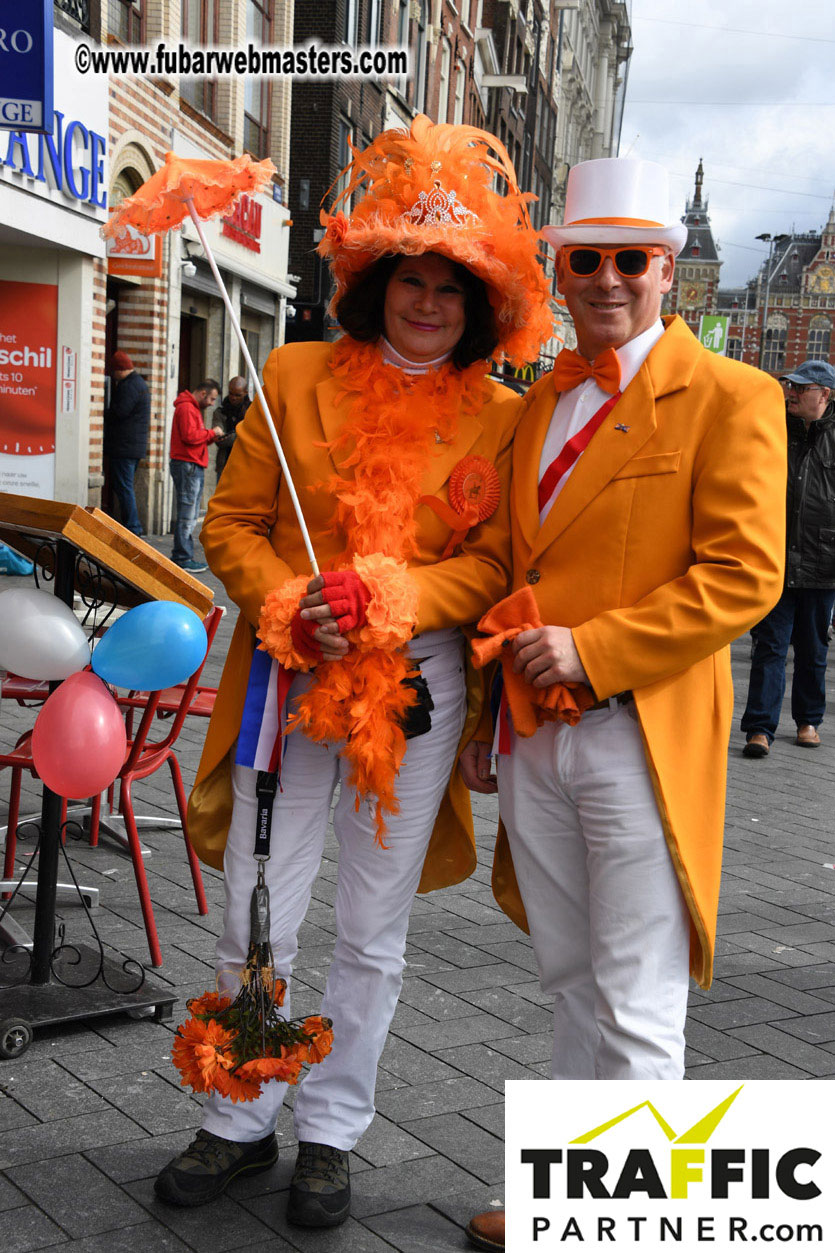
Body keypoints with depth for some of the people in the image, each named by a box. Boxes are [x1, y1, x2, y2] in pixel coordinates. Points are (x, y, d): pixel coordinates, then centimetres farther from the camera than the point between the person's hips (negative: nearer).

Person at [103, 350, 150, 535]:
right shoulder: (139, 383, 19)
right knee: (124, 487, 16)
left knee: (123, 487, -7)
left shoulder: (129, 386, -13)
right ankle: (134, 526, 18)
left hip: (124, 447, -10)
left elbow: (119, 412, -21)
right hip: (136, 446, 10)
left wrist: (101, 414, -6)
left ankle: (132, 527, -6)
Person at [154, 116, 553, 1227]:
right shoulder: (296, 377, 4)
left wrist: (393, 595, -20)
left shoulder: (499, 417, 3)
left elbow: (495, 564, -2)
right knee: (257, 921, 7)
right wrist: (290, 605, -14)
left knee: (372, 934, 11)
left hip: (418, 691, 0)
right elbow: (230, 524, 4)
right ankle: (239, 1122, 28)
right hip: (289, 679, 0)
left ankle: (331, 1132, 30)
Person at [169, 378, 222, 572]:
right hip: (187, 466, -11)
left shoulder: (194, 408, 23)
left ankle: (184, 557, 17)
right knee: (186, 515, -9)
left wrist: (211, 437, 8)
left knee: (190, 516, 13)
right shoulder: (186, 408, -11)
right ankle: (182, 558, -6)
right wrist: (211, 433, -10)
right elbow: (190, 436, -21)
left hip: (194, 467, 11)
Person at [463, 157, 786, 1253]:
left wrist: (592, 650, -18)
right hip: (534, 737, 6)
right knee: (574, 989, 18)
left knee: (637, 1014, 3)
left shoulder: (729, 397, -6)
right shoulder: (539, 402, 15)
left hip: (643, 739, -6)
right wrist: (485, 709, 17)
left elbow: (745, 577, -13)